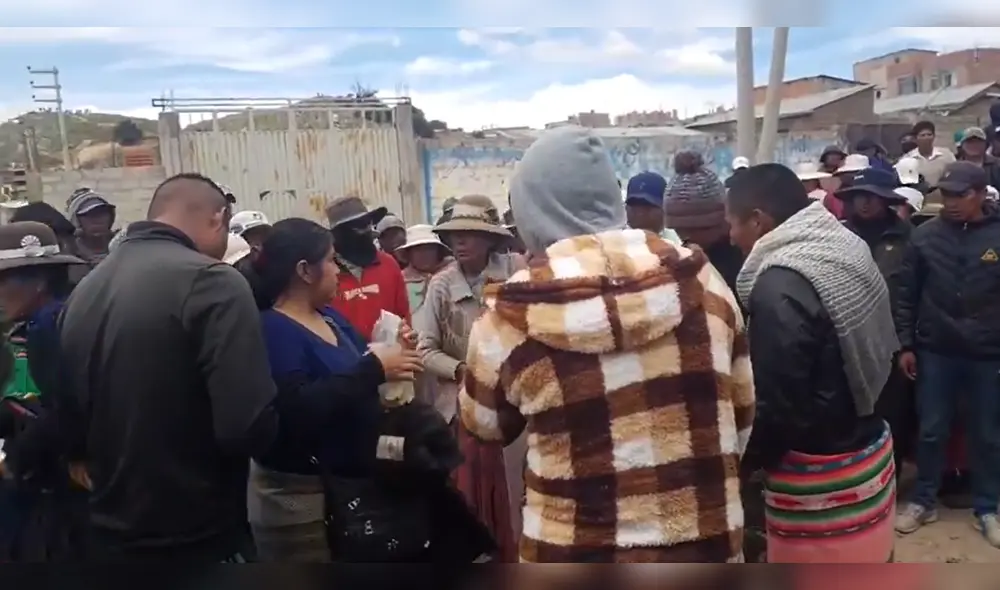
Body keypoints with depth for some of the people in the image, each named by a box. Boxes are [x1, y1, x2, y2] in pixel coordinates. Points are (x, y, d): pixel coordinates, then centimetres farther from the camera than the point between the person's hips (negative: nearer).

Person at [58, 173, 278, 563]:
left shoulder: (84, 290, 3)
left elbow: (69, 427, 11)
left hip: (111, 536, 7)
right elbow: (251, 428, -26)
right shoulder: (210, 281, -19)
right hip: (200, 540, -7)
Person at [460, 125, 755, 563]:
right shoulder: (699, 280, -5)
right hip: (707, 545, 3)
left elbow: (484, 425, 4)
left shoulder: (511, 317, -14)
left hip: (580, 562, -2)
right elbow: (743, 408, 6)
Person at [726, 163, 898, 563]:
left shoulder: (779, 287, -24)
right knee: (863, 564, 23)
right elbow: (874, 356, 10)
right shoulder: (846, 250, 4)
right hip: (870, 447, 9)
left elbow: (779, 408, -24)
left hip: (818, 476, -9)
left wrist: (738, 462, -7)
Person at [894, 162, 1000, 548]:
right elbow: (907, 294, 2)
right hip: (935, 351, 0)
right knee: (931, 431, 9)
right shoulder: (926, 235, -2)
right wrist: (905, 345, -1)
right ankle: (924, 501, 25)